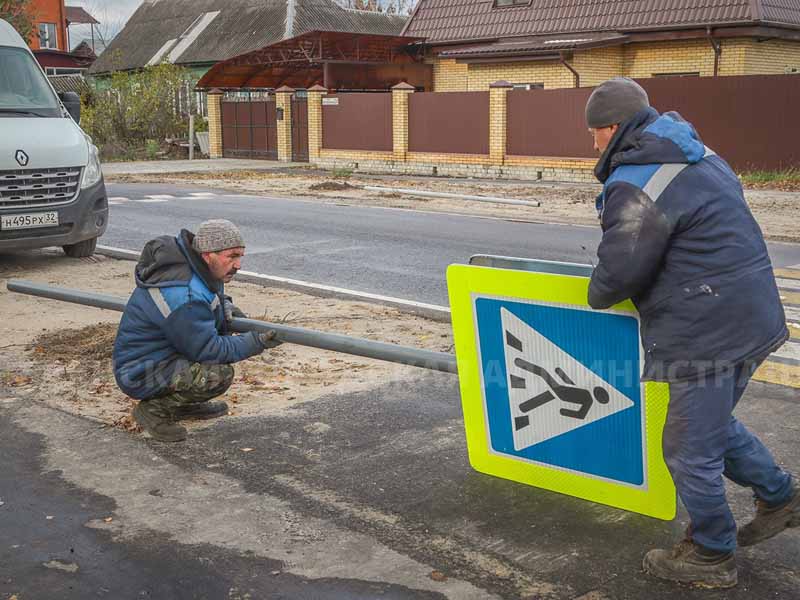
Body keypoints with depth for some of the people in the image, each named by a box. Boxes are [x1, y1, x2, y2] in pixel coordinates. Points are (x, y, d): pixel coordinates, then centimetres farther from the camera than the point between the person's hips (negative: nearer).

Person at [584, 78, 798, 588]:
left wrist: (597, 296, 8)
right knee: (716, 423, 27)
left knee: (691, 450, 7)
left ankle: (712, 557, 24)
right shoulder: (702, 156, 12)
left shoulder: (634, 187, -19)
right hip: (750, 316, 10)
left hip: (708, 333, -10)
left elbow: (619, 273, -16)